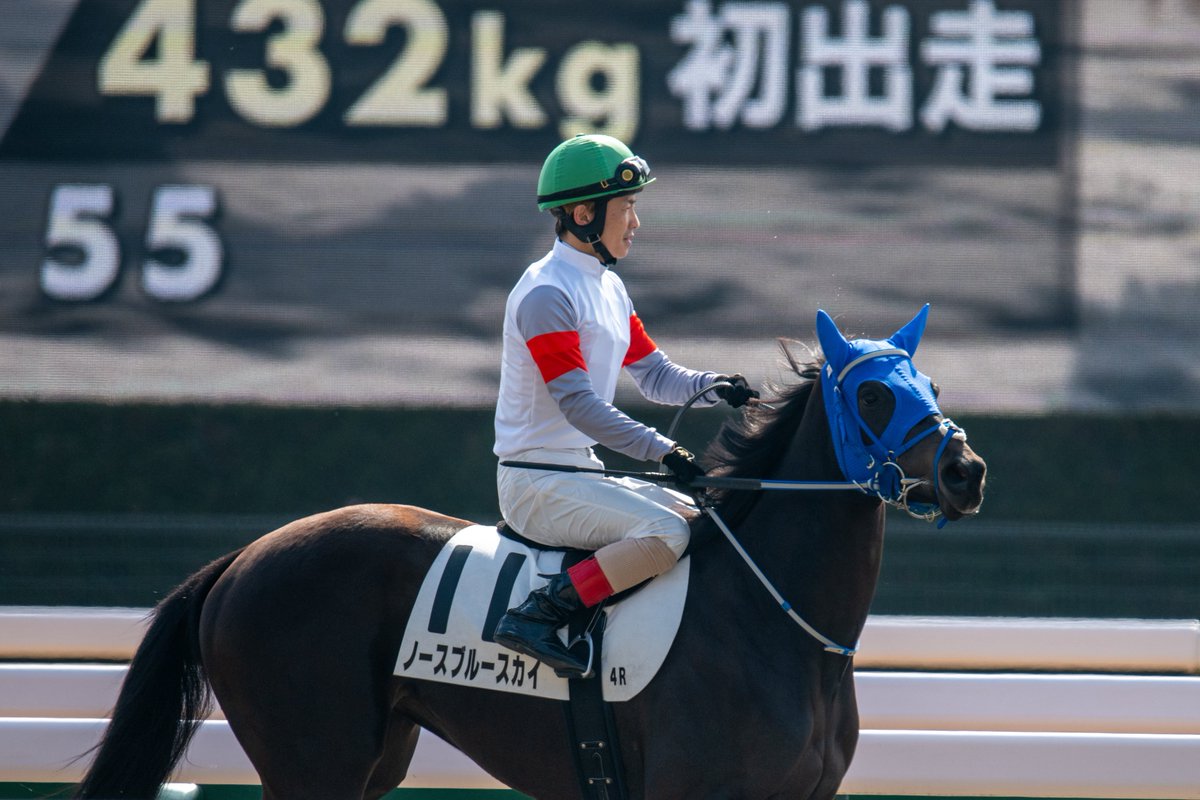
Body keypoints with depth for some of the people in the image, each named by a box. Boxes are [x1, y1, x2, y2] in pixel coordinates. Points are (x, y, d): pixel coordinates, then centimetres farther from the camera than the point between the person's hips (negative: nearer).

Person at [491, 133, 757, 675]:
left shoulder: (607, 287, 15)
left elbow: (655, 377, 16)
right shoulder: (546, 294, -16)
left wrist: (715, 387, -5)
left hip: (583, 470, 10)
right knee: (666, 533, -26)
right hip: (537, 482, -10)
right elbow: (577, 404, -23)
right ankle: (536, 617, -26)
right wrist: (665, 452, -29)